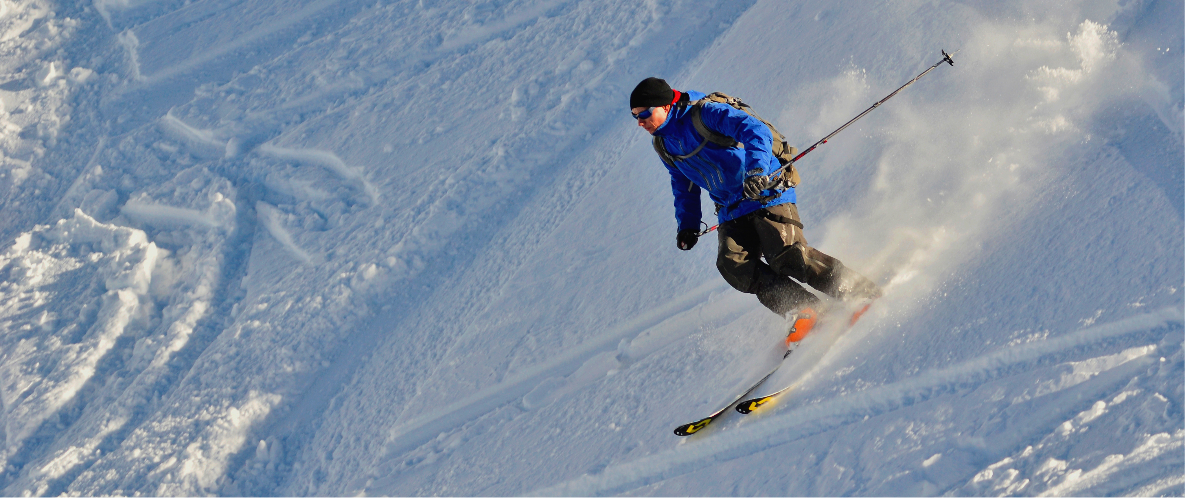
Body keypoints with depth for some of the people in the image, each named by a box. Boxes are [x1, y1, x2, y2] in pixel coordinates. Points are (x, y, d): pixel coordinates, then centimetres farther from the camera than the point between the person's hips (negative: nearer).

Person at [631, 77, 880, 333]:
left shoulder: (706, 113, -14)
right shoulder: (663, 145, 10)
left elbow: (755, 130, -26)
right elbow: (684, 187, 26)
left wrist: (756, 170, -42)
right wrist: (687, 225, 15)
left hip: (767, 194, -7)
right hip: (731, 213, 7)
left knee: (787, 256, -24)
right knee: (733, 265, -19)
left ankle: (865, 293, -13)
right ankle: (805, 310, -17)